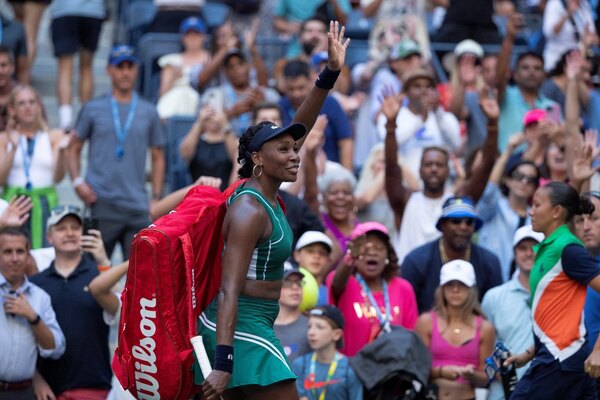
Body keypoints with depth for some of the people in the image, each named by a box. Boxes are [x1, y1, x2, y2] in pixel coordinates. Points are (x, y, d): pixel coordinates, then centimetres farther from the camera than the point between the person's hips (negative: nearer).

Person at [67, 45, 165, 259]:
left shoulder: (149, 113, 12)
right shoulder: (93, 109, 7)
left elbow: (158, 157, 15)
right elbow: (74, 148, 10)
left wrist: (156, 197, 5)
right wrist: (78, 181, -5)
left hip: (138, 207, 2)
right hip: (100, 202, -2)